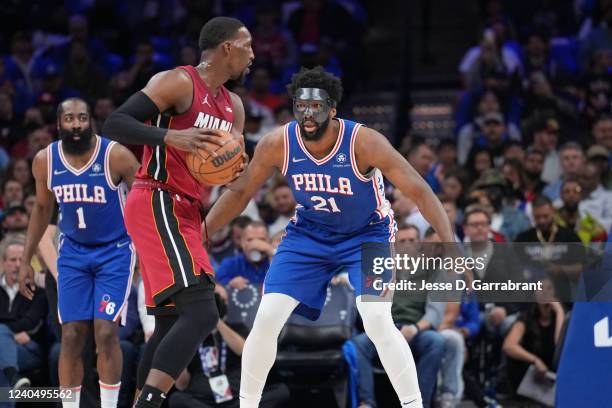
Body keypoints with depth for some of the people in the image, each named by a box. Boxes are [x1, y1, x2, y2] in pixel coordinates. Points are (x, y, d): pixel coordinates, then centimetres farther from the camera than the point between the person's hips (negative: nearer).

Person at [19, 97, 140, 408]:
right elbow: (42, 209, 10)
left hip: (115, 251, -3)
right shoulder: (45, 161, -7)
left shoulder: (116, 156, -20)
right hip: (73, 252, 3)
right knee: (71, 337, -2)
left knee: (105, 334, -13)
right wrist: (26, 261, 9)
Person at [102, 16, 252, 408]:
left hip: (186, 214, 10)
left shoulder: (233, 106, 18)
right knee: (201, 313, -22)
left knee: (171, 324, 11)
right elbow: (114, 124, -15)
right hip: (158, 206, -10)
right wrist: (169, 136, -29)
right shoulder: (178, 82, -8)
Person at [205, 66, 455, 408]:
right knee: (266, 318, -8)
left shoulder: (364, 142, -30)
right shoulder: (278, 144, -20)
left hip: (367, 233, -3)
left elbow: (419, 190, -29)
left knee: (378, 320, -24)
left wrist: (450, 244, -39)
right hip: (309, 234, 3)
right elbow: (241, 192, -4)